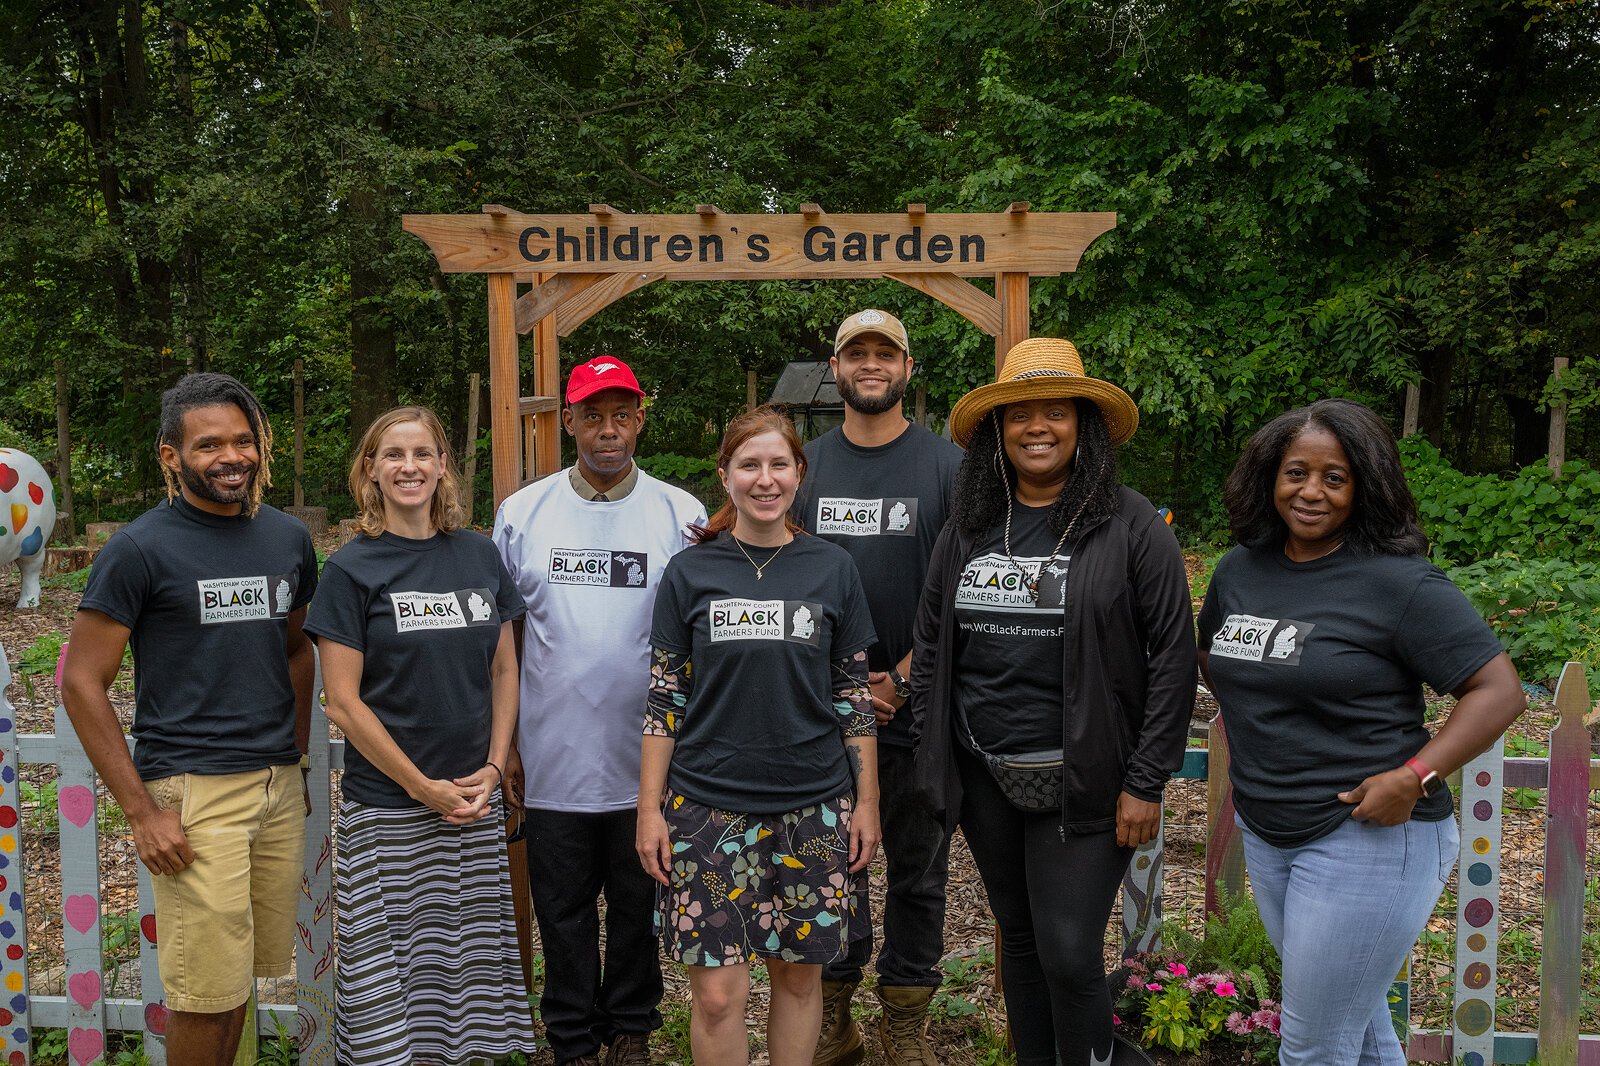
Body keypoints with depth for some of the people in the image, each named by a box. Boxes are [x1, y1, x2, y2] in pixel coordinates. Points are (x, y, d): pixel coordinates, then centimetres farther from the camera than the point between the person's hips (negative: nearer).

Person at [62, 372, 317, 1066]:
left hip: (280, 788, 5)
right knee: (206, 994, -3)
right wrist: (141, 812, -11)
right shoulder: (138, 550, -8)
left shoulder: (289, 539, 9)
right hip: (192, 793, -5)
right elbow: (82, 684, -7)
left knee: (244, 975, 13)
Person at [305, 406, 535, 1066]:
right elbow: (342, 701, -8)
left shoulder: (479, 556, 6)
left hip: (475, 804, 4)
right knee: (392, 970, 3)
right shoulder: (351, 570, -5)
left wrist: (494, 767, 0)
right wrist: (423, 787, -10)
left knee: (471, 957, 9)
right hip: (387, 808, -3)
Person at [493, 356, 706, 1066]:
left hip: (650, 760, 0)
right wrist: (503, 744, 3)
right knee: (563, 909, 13)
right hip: (554, 760, 1)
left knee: (640, 903, 15)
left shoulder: (681, 515, -1)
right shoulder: (522, 513, 1)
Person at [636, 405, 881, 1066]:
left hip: (812, 809, 1)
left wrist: (866, 802, 5)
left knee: (799, 976, 10)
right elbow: (664, 698, 3)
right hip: (707, 806, -1)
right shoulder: (689, 573, 1)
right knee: (717, 994, -1)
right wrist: (649, 808, -1)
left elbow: (853, 695, 7)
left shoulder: (831, 571, 4)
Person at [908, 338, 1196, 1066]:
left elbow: (1173, 657, -8)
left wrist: (1145, 784, -10)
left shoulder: (1130, 527, -7)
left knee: (1070, 953, -5)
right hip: (984, 778, 4)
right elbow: (930, 645, 12)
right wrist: (931, 756, 7)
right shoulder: (966, 530, 6)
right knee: (1019, 937, 16)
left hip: (1081, 781, -4)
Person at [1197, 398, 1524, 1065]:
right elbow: (1213, 655, 23)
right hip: (1264, 830, 7)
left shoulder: (1399, 583, -15)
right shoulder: (1239, 570, 4)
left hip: (1369, 838, -6)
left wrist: (1413, 778, -24)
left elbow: (1499, 691, -15)